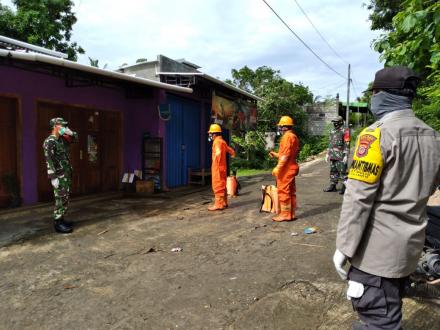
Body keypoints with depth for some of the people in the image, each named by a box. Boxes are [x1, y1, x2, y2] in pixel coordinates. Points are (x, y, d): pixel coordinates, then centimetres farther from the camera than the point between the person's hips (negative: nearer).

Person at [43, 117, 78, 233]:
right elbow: (49, 161, -19)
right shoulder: (49, 141, -13)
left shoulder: (62, 140, 13)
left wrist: (70, 133, 5)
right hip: (59, 176, -9)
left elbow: (75, 139, 29)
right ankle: (58, 223, 3)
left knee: (65, 199, 13)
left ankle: (61, 220, 22)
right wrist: (53, 178, -23)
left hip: (67, 175, 9)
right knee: (61, 200, -5)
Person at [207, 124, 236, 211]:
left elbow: (218, 153, -30)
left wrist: (216, 163, -24)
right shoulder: (222, 141, 16)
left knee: (218, 186, -6)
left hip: (218, 168, -10)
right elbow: (232, 151, 23)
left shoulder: (217, 141, -14)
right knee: (222, 186, 15)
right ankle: (224, 203, 24)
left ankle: (218, 204, -3)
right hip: (222, 167, 10)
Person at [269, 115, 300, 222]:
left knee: (283, 191, -4)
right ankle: (291, 214, 18)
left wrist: (278, 167, -22)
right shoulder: (293, 137, 16)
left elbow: (286, 155, -21)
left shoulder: (287, 136, -14)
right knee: (290, 191, 12)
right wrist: (276, 154, 19)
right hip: (291, 168, 10)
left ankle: (285, 214, 1)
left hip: (286, 169, -10)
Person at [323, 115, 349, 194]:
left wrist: (346, 155, -18)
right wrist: (328, 154, 18)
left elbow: (347, 144, -13)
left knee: (342, 171, -4)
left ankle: (345, 186, 2)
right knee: (333, 170, 12)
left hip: (340, 155, -8)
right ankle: (333, 186, 20)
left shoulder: (344, 131, -8)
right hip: (333, 155, 8)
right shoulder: (332, 131, 14)